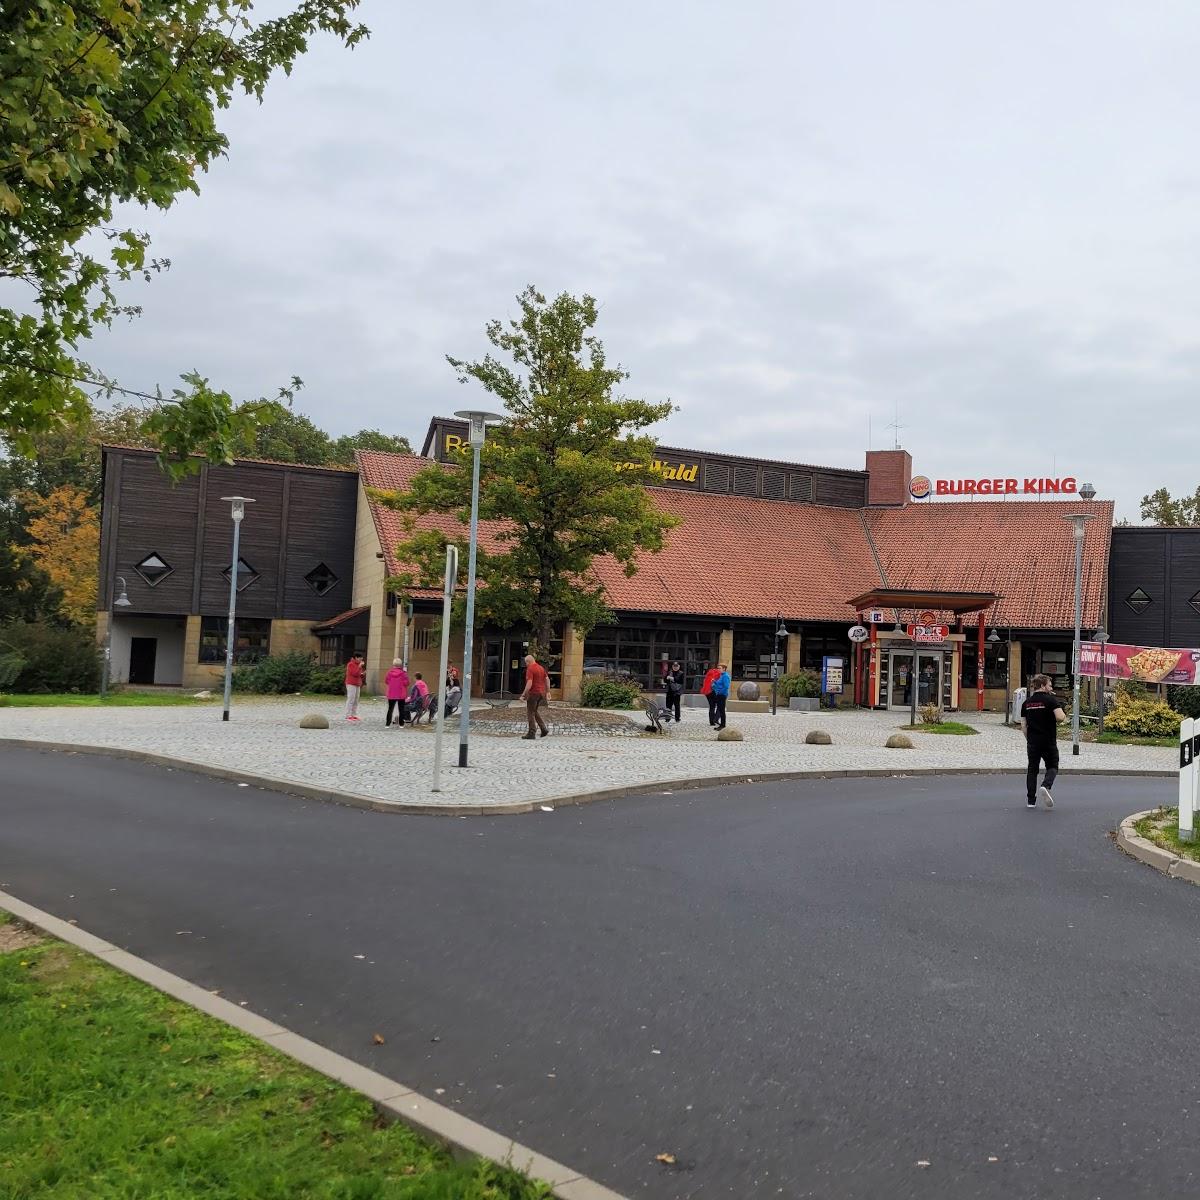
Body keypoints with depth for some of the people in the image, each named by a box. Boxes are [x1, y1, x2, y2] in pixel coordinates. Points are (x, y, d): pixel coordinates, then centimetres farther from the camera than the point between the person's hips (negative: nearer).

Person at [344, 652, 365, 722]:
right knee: (350, 700, -10)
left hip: (357, 684, 9)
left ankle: (354, 715, 9)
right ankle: (348, 716, -9)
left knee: (356, 700, 7)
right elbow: (355, 673, -20)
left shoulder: (358, 665, 17)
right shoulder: (351, 664, -9)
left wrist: (363, 674, 3)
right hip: (351, 684, -9)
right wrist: (359, 666, -19)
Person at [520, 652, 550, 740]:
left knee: (530, 713, 1)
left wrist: (524, 694, -16)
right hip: (542, 693, 8)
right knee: (535, 711, 20)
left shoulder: (530, 669, -13)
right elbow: (547, 679, 12)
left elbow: (529, 683, -21)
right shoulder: (541, 668, 11)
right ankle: (543, 729, 11)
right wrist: (547, 691, 16)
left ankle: (531, 734, 1)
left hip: (533, 693, -8)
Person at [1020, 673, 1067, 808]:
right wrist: (1064, 716, 2)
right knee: (1052, 767, 11)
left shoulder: (1027, 703, 8)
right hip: (1049, 741, -4)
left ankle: (1031, 800, 9)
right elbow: (1060, 717, -21)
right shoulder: (1051, 700, -9)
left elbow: (1023, 726, 9)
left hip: (1032, 742, 4)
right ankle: (1046, 786, -17)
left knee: (1032, 769, 11)